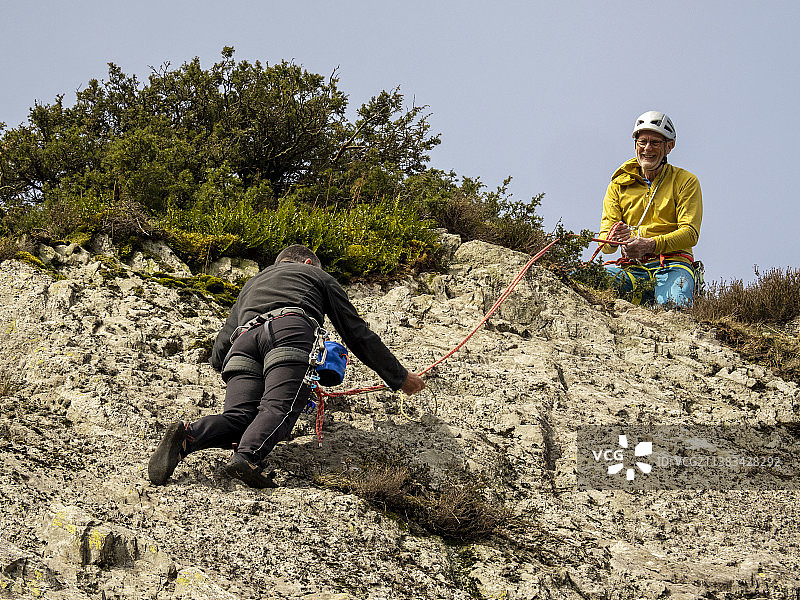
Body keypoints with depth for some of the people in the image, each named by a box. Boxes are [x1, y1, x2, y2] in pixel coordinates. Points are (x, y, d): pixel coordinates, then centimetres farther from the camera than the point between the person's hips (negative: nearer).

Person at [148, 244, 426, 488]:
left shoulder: (251, 285, 46)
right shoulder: (316, 275, 35)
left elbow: (218, 354, 42)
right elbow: (357, 334, 30)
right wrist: (401, 377, 37)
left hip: (245, 338, 4)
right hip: (291, 331, -4)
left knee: (237, 419, -9)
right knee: (278, 409, -20)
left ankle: (187, 436, -38)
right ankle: (247, 457, -49)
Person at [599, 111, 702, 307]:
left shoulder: (685, 181, 10)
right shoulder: (619, 185, 19)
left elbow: (690, 233, -4)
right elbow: (605, 239, 9)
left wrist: (650, 245, -22)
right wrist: (614, 239, -18)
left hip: (673, 265, -3)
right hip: (632, 267, 3)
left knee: (673, 306, -39)